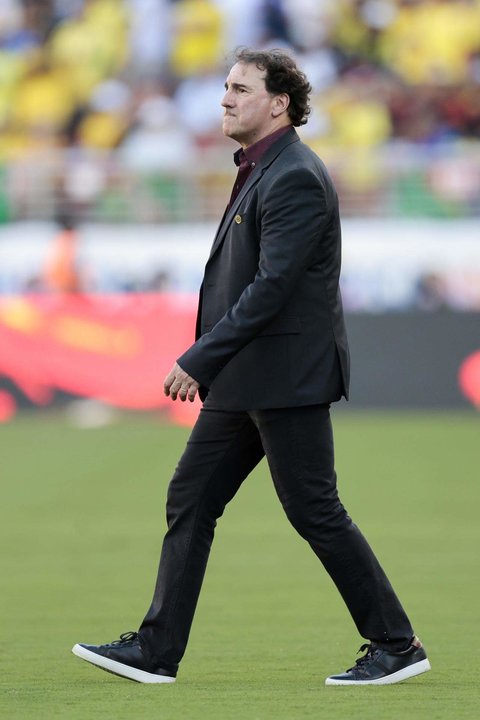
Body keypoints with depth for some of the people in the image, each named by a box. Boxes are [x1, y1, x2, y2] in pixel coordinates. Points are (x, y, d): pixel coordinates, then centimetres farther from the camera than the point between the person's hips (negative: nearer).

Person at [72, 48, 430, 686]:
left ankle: (397, 645, 5)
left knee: (316, 513, -5)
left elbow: (272, 286, -23)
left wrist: (199, 360, -22)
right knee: (190, 501, 7)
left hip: (288, 376, -10)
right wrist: (207, 365, 19)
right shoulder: (261, 171, 16)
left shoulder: (295, 178, -17)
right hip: (247, 381, 10)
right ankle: (155, 652, 9)